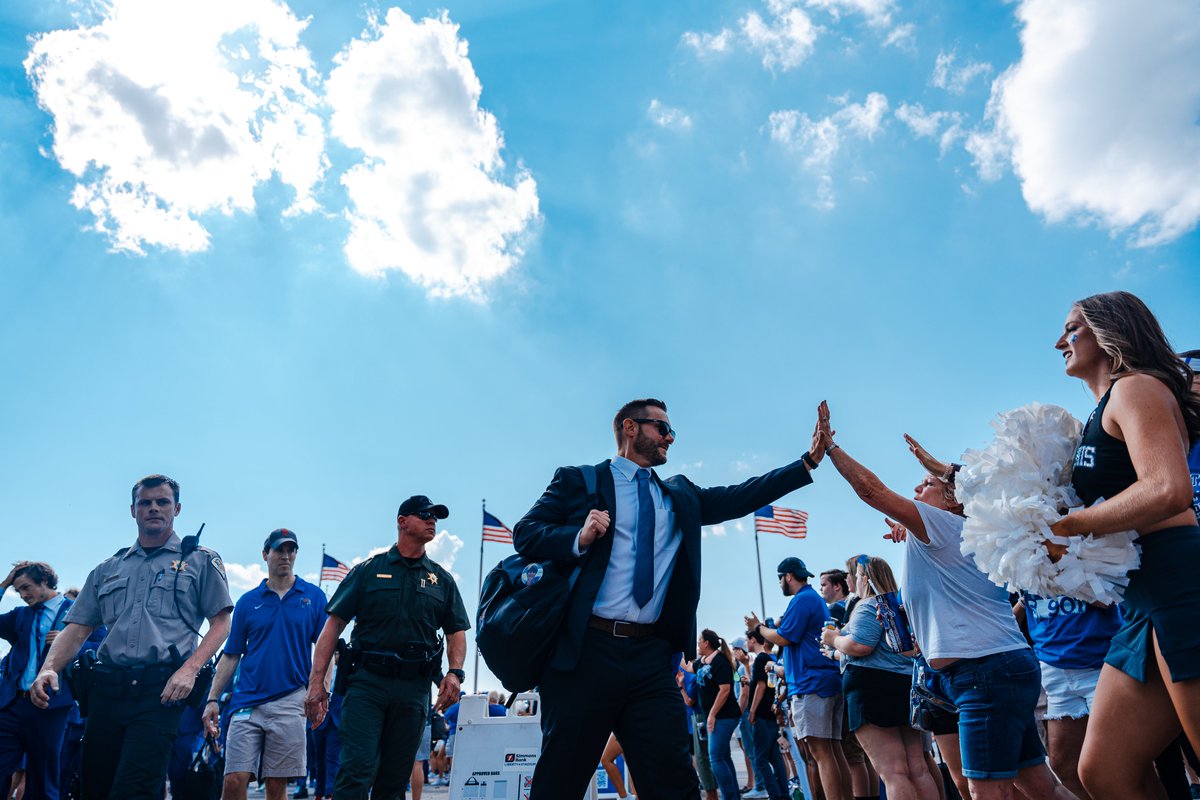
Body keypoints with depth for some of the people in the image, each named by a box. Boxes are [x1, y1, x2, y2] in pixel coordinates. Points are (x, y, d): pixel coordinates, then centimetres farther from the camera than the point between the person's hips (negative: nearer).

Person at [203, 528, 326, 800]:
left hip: (289, 702, -1)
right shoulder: (247, 601, 9)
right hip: (247, 703, 2)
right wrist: (212, 699, 2)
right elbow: (231, 656, 11)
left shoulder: (314, 597, 5)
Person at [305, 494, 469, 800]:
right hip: (367, 683, -2)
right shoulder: (369, 570, 7)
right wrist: (317, 682, -6)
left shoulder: (442, 579, 15)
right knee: (357, 771, -14)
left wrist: (455, 672, -4)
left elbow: (456, 632, 15)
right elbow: (334, 624, 3)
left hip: (414, 690, 3)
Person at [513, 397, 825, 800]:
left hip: (651, 656, 4)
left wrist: (809, 461, 5)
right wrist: (579, 537, -18)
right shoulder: (577, 480, 7)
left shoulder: (680, 495, 20)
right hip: (586, 649, -3)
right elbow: (525, 533, 1)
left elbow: (741, 497, 11)